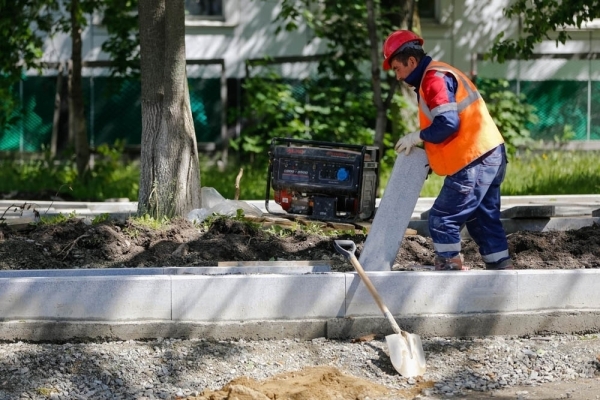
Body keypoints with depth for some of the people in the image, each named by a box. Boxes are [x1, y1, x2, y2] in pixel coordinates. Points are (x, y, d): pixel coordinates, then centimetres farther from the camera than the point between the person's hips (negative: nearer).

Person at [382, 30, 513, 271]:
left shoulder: (434, 79, -12)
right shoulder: (440, 75, 21)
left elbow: (447, 123, -22)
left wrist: (417, 137, -8)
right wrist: (429, 156, 14)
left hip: (474, 162, -10)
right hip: (490, 156, 10)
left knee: (442, 220, -4)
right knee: (484, 220, 14)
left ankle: (450, 268, -1)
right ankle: (501, 270, 16)